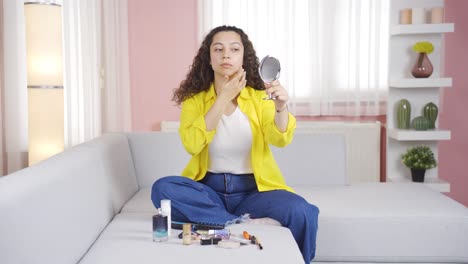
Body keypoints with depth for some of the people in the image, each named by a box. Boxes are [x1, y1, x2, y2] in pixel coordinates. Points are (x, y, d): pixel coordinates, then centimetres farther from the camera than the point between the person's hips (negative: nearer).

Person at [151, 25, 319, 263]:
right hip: (209, 187, 2)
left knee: (302, 213, -29)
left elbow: (280, 139, -16)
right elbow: (192, 144, -17)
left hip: (253, 189, -1)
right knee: (162, 189, -28)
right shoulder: (194, 99, 0)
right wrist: (223, 98, -19)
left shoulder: (259, 97, 0)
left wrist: (281, 108, -37)